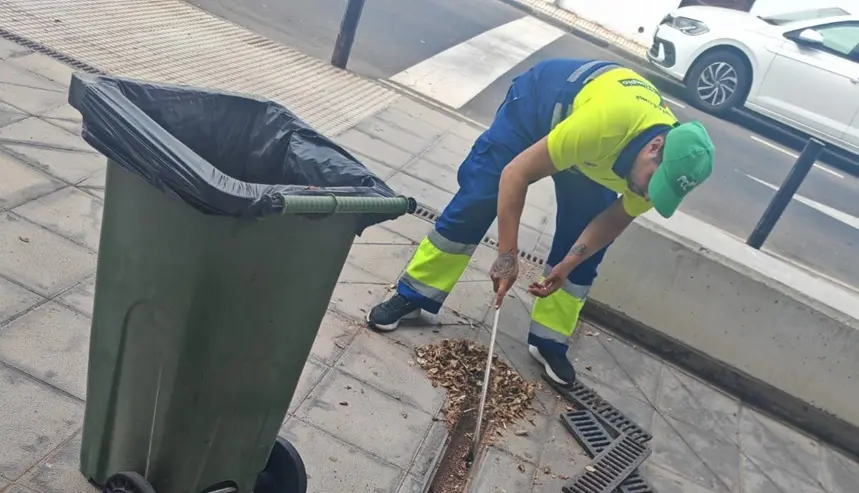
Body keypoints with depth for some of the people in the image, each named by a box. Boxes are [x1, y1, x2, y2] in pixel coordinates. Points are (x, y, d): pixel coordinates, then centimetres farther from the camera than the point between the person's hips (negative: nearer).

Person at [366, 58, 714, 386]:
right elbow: (515, 173, -36)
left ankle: (549, 342, 14)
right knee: (474, 203, -10)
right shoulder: (605, 123, -46)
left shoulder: (669, 164, -27)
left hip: (594, 154, 5)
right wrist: (507, 255, -33)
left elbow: (616, 218, -9)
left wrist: (567, 264, -18)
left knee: (587, 252, -2)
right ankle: (411, 295, 5)